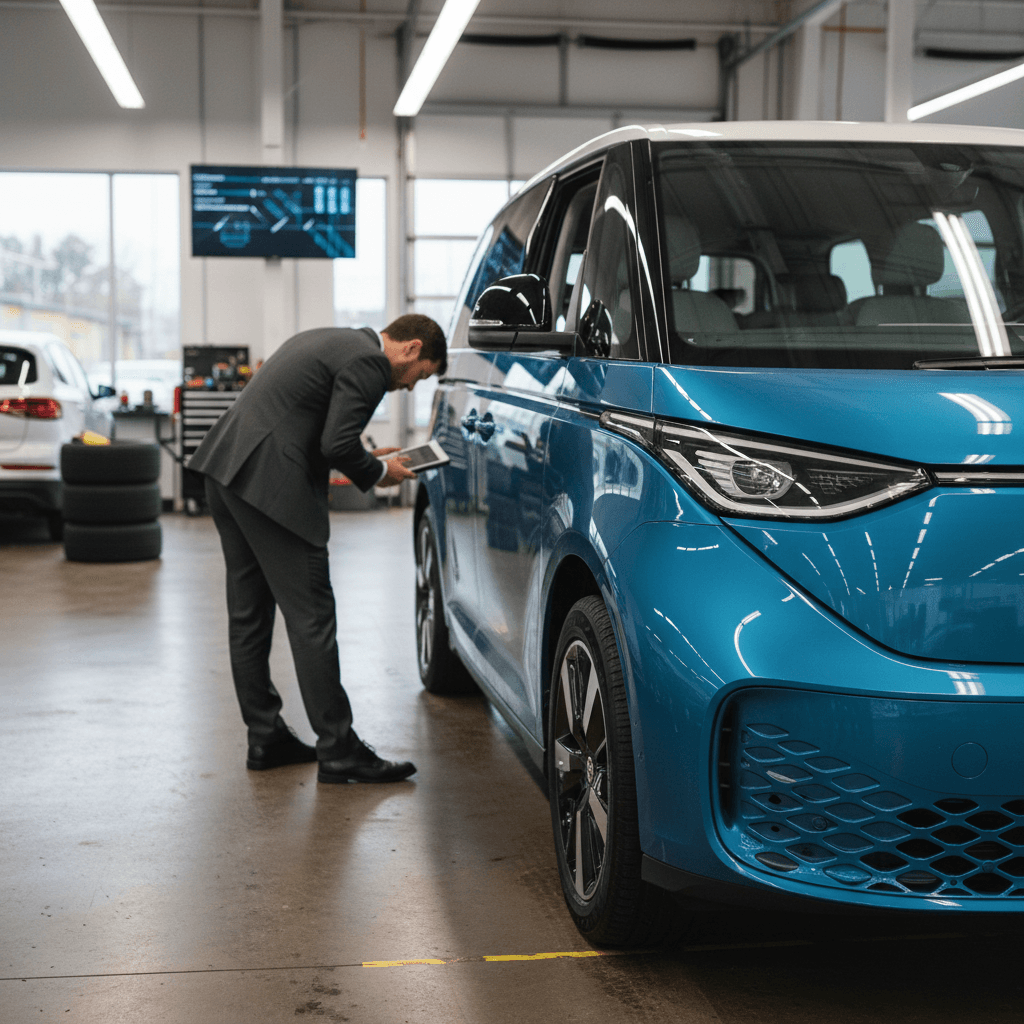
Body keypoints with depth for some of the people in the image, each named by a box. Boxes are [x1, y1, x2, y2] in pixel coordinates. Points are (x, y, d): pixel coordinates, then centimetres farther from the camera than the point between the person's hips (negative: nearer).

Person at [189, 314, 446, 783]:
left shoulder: (330, 341, 23)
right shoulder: (369, 362, -7)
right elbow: (337, 445, -15)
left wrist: (364, 458, 21)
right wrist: (377, 471, 3)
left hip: (228, 466, 10)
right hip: (270, 485, -10)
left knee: (249, 612, 14)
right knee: (311, 617, -5)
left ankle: (265, 737, 24)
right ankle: (339, 752, 1)